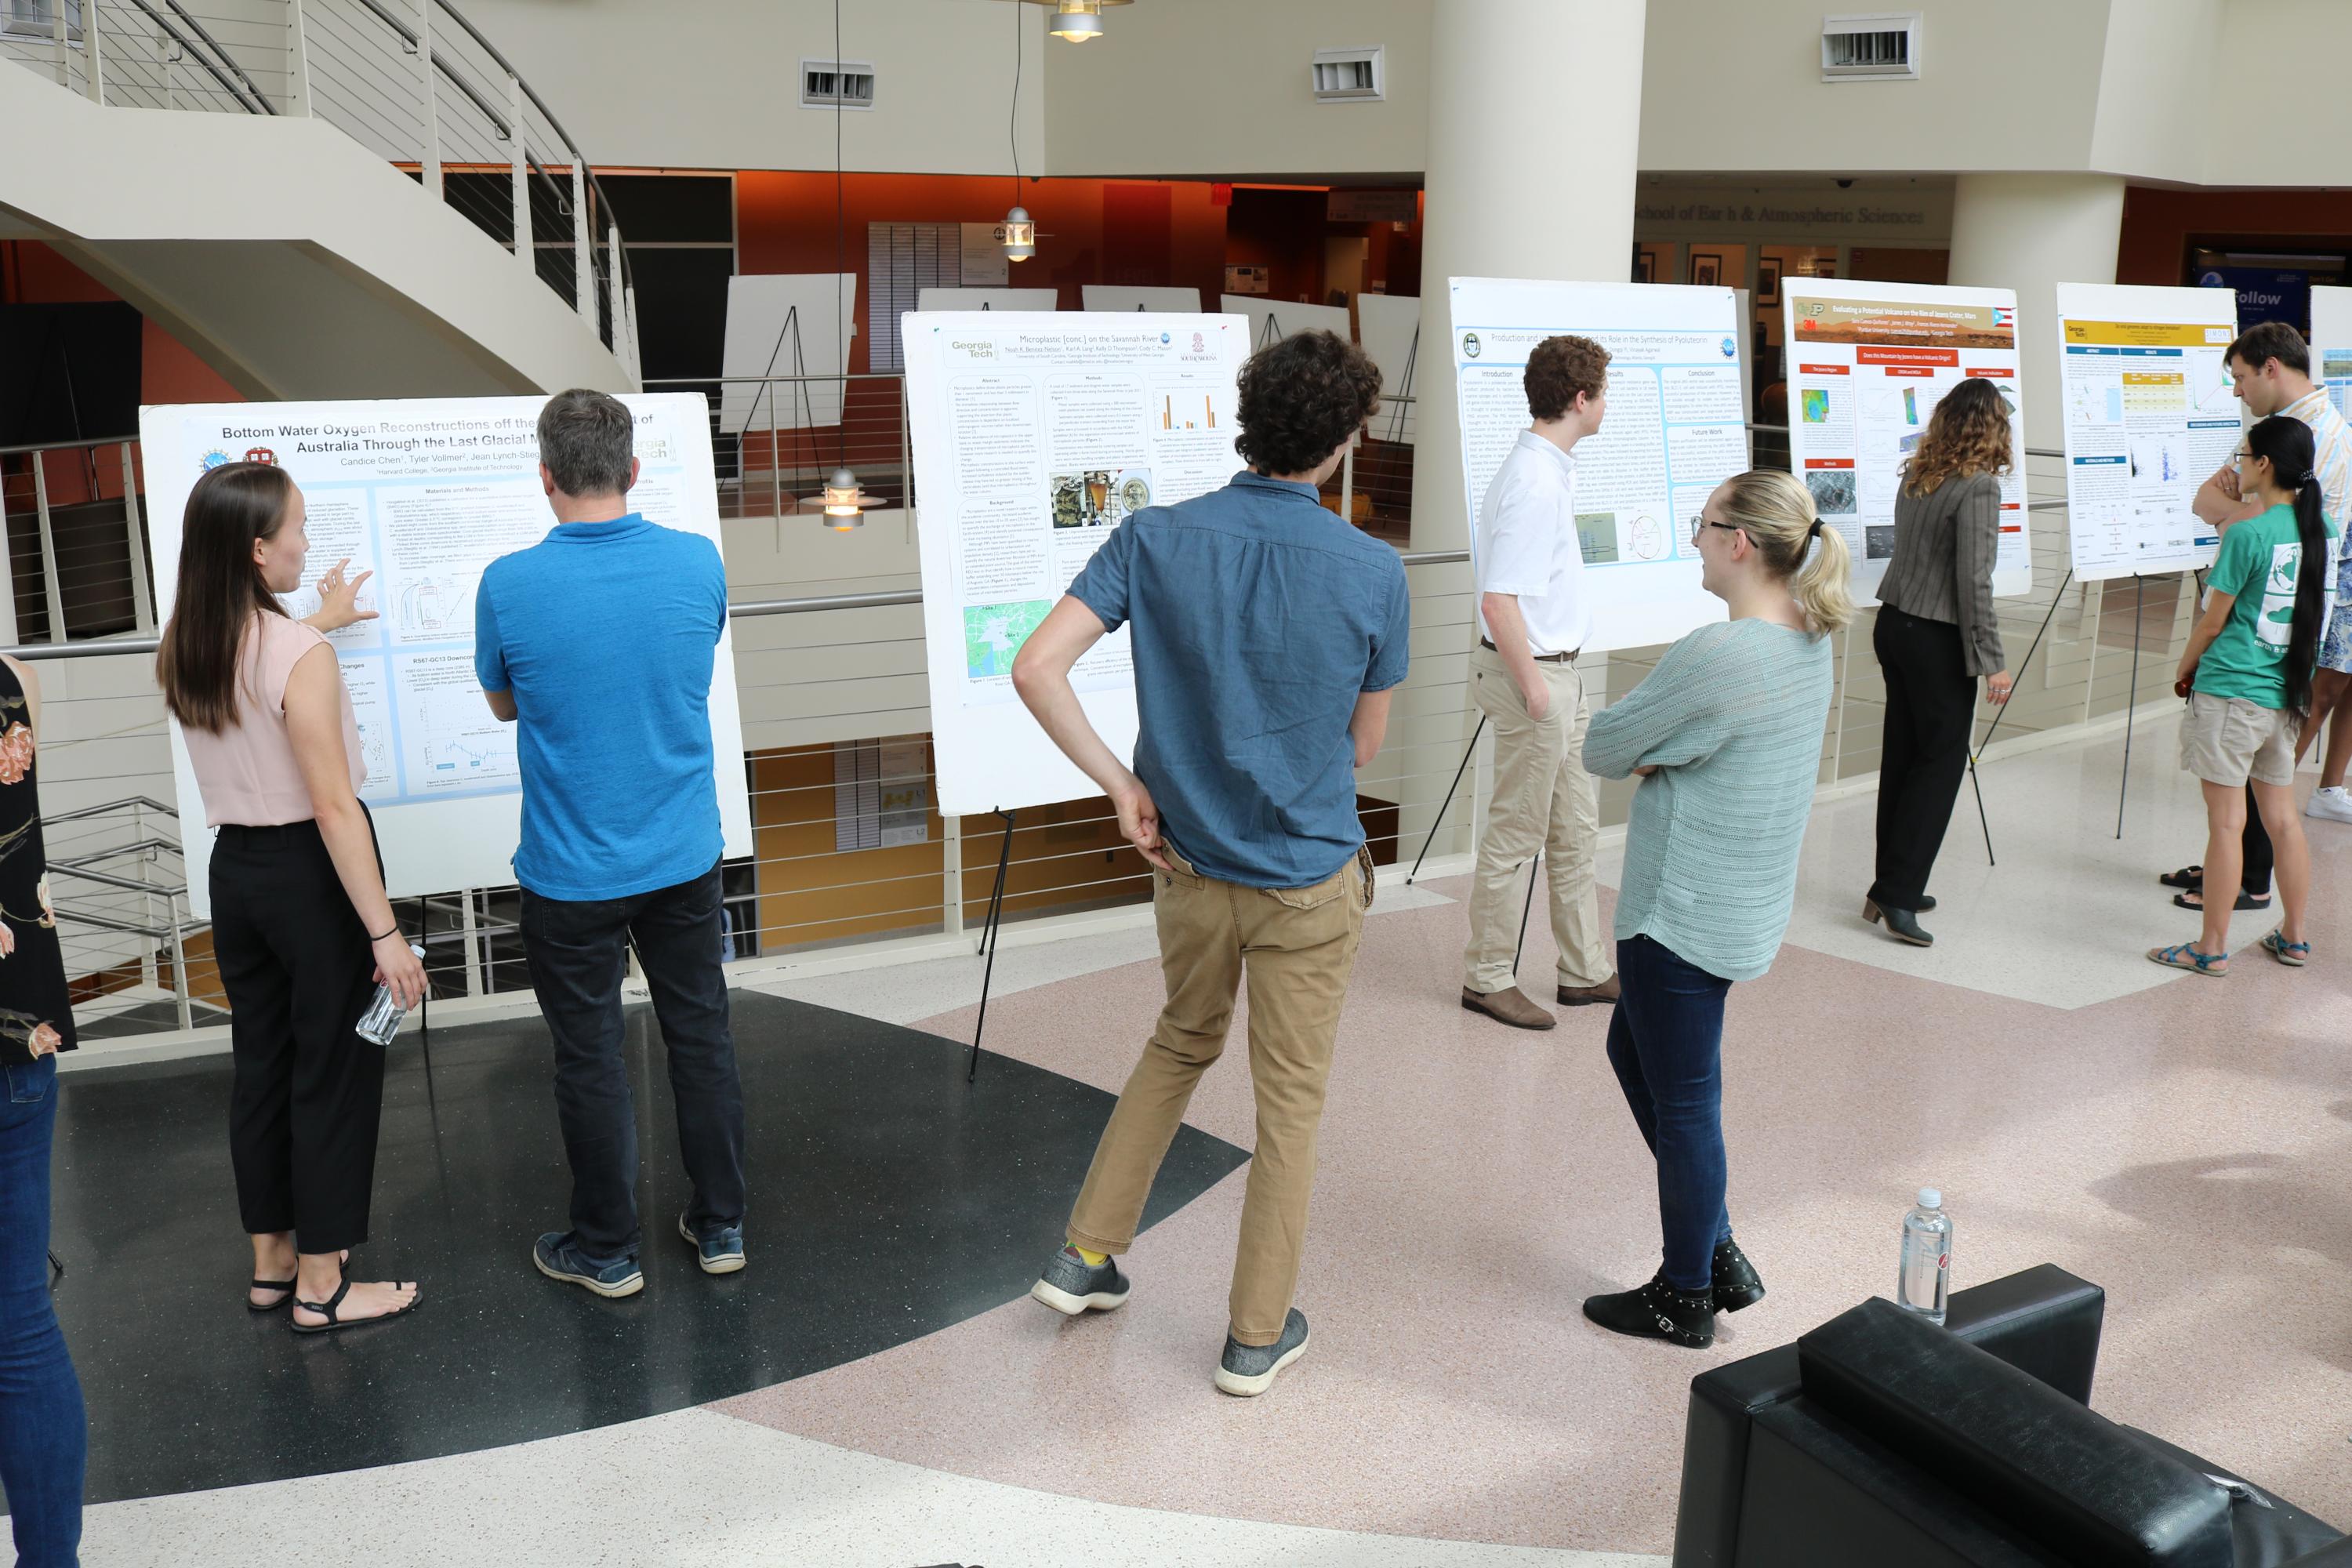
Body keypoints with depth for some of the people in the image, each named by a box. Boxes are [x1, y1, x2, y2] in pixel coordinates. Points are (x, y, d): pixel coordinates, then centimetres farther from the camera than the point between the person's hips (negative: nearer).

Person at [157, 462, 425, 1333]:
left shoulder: (180, 648, 1)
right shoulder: (301, 657, -22)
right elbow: (334, 809, -23)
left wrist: (316, 621, 42)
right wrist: (385, 933, -19)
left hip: (235, 869, 8)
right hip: (309, 872, -7)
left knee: (261, 1064, 18)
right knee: (333, 1073, 5)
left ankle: (271, 1260, 31)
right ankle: (320, 1287, 14)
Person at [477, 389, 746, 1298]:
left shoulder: (509, 585, -16)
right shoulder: (699, 563, -9)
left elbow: (504, 705, 3)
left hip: (572, 873, -2)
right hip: (683, 856, 3)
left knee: (590, 1056, 10)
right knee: (701, 1034, 15)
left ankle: (606, 1249, 24)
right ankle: (720, 1225, 27)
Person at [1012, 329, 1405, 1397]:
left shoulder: (1156, 539, -10)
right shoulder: (1374, 573, -14)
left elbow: (1035, 670, -17)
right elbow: (1364, 745, -3)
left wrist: (1122, 786, -9)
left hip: (1188, 864, 3)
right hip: (1307, 880, -3)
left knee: (1182, 1043, 28)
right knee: (1289, 1104, 12)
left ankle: (1088, 1257, 32)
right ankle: (1256, 1337, 24)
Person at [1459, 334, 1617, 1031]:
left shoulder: (1549, 468, 9)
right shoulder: (1535, 483, -22)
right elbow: (1498, 601, -27)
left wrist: (1556, 678, 19)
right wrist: (1532, 685, -19)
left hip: (1558, 671, 10)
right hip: (1533, 671, -10)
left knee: (1575, 830, 17)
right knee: (1515, 836, 2)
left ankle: (1584, 971, 28)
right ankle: (1488, 978, 15)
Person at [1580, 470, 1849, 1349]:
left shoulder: (1717, 658, -25)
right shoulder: (1810, 642, 5)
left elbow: (1603, 749, -15)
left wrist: (1643, 752, 2)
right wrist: (1660, 753, -7)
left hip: (1684, 918, -10)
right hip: (1746, 908, 10)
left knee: (1682, 1101, 6)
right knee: (1632, 1053, 23)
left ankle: (1686, 1300, 23)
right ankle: (1718, 1255, 32)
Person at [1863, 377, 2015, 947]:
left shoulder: (1916, 475, 5)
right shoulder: (1978, 486, -16)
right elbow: (1973, 581, -18)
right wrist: (1991, 660, -13)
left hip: (1894, 625, 7)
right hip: (1936, 639, -7)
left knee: (1902, 756, 13)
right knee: (1941, 761, 1)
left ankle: (1891, 888, 19)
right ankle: (1896, 895, -1)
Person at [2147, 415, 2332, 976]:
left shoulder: (2247, 534, -16)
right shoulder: (2320, 529, 5)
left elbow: (2213, 620, -9)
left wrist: (2183, 673, 8)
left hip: (2231, 692, -7)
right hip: (2286, 695, 7)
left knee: (2226, 823, -2)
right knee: (2282, 818, 15)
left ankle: (2212, 947, 5)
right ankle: (2294, 938, 24)